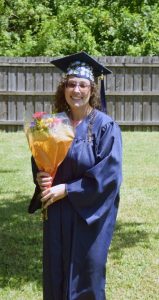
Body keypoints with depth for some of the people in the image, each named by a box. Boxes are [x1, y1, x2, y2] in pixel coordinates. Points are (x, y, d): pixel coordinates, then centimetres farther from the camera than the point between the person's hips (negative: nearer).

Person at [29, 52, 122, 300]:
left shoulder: (105, 126, -11)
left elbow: (109, 174, -17)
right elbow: (39, 160, 14)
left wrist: (66, 189, -18)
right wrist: (40, 177, -10)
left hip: (90, 214, -4)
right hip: (57, 214, 5)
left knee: (86, 274, 4)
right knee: (56, 274, 10)